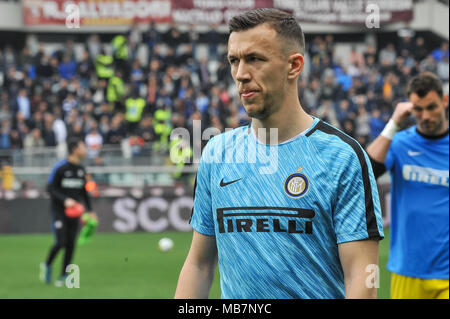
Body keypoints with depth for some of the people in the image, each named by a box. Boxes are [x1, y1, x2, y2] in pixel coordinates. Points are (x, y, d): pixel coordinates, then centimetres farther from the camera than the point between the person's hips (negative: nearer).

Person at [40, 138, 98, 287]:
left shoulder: (81, 169, 9)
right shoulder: (60, 167, -11)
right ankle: (47, 265, 13)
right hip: (59, 211, -6)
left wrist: (90, 210, 16)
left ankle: (63, 276, 9)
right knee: (60, 242, -13)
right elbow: (50, 188, -11)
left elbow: (83, 191, 20)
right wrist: (65, 200, -24)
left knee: (71, 244, 1)